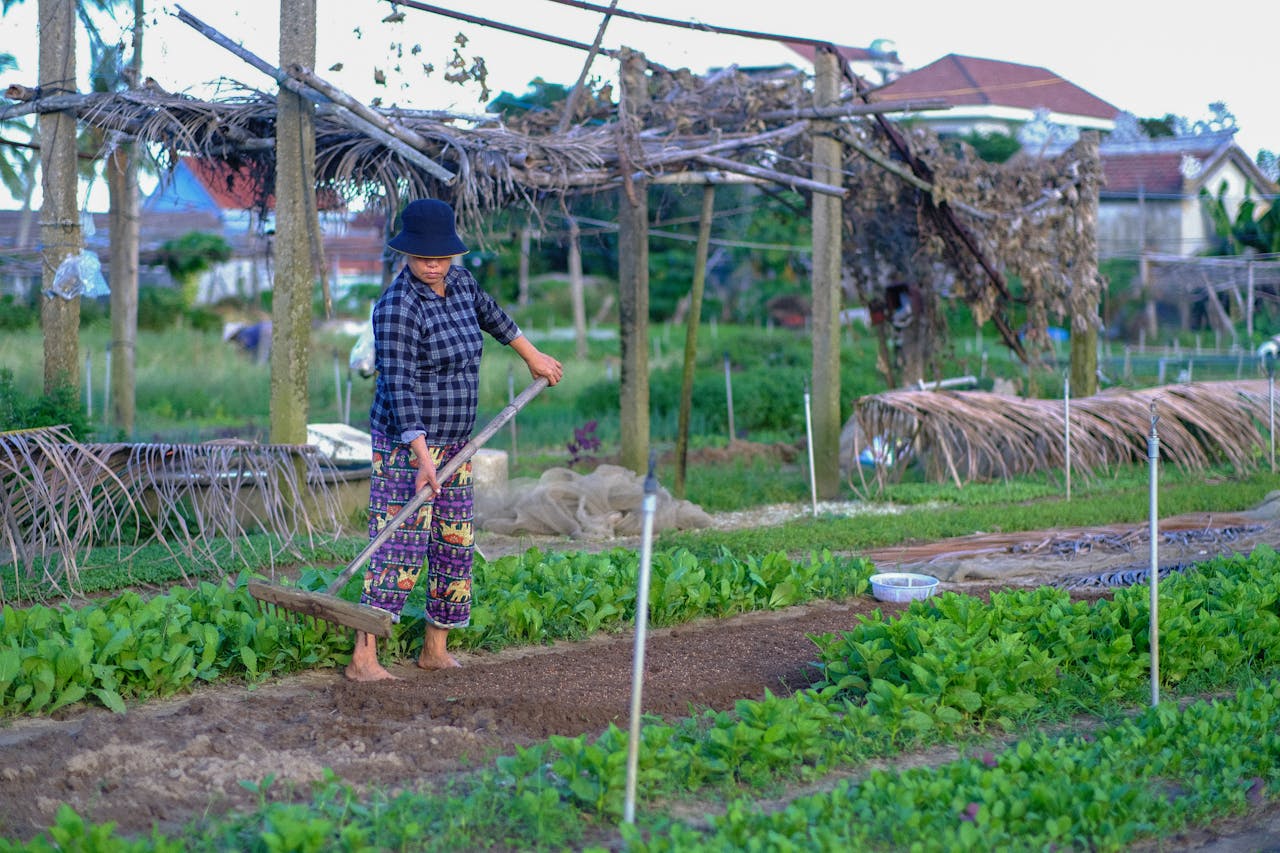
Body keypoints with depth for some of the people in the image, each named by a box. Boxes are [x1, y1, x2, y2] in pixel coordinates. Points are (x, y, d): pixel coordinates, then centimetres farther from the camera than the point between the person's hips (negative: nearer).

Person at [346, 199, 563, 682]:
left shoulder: (457, 282, 4)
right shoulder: (398, 307, -21)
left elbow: (488, 313, 27)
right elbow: (398, 387, -27)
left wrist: (531, 355, 38)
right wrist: (421, 457, -33)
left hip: (452, 442, 8)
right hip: (406, 443, -8)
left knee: (455, 545, 10)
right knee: (401, 547, -14)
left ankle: (435, 650, 21)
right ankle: (362, 660, -14)